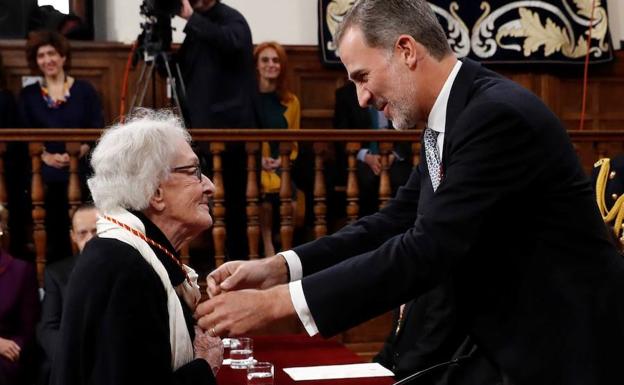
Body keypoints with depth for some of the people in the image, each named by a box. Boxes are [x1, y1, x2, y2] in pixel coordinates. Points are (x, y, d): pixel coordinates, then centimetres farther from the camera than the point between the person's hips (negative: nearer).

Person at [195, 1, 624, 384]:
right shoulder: (454, 117, 6)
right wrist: (280, 267, -6)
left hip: (567, 347, -8)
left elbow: (426, 251, -27)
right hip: (514, 340, 8)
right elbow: (395, 222, 7)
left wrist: (276, 302, -25)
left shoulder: (498, 114, -22)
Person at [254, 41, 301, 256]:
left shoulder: (291, 102, 15)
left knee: (291, 203, -27)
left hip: (280, 166, 3)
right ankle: (267, 246, -22)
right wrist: (257, 158, -11)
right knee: (266, 199, -33)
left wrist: (281, 160, -3)